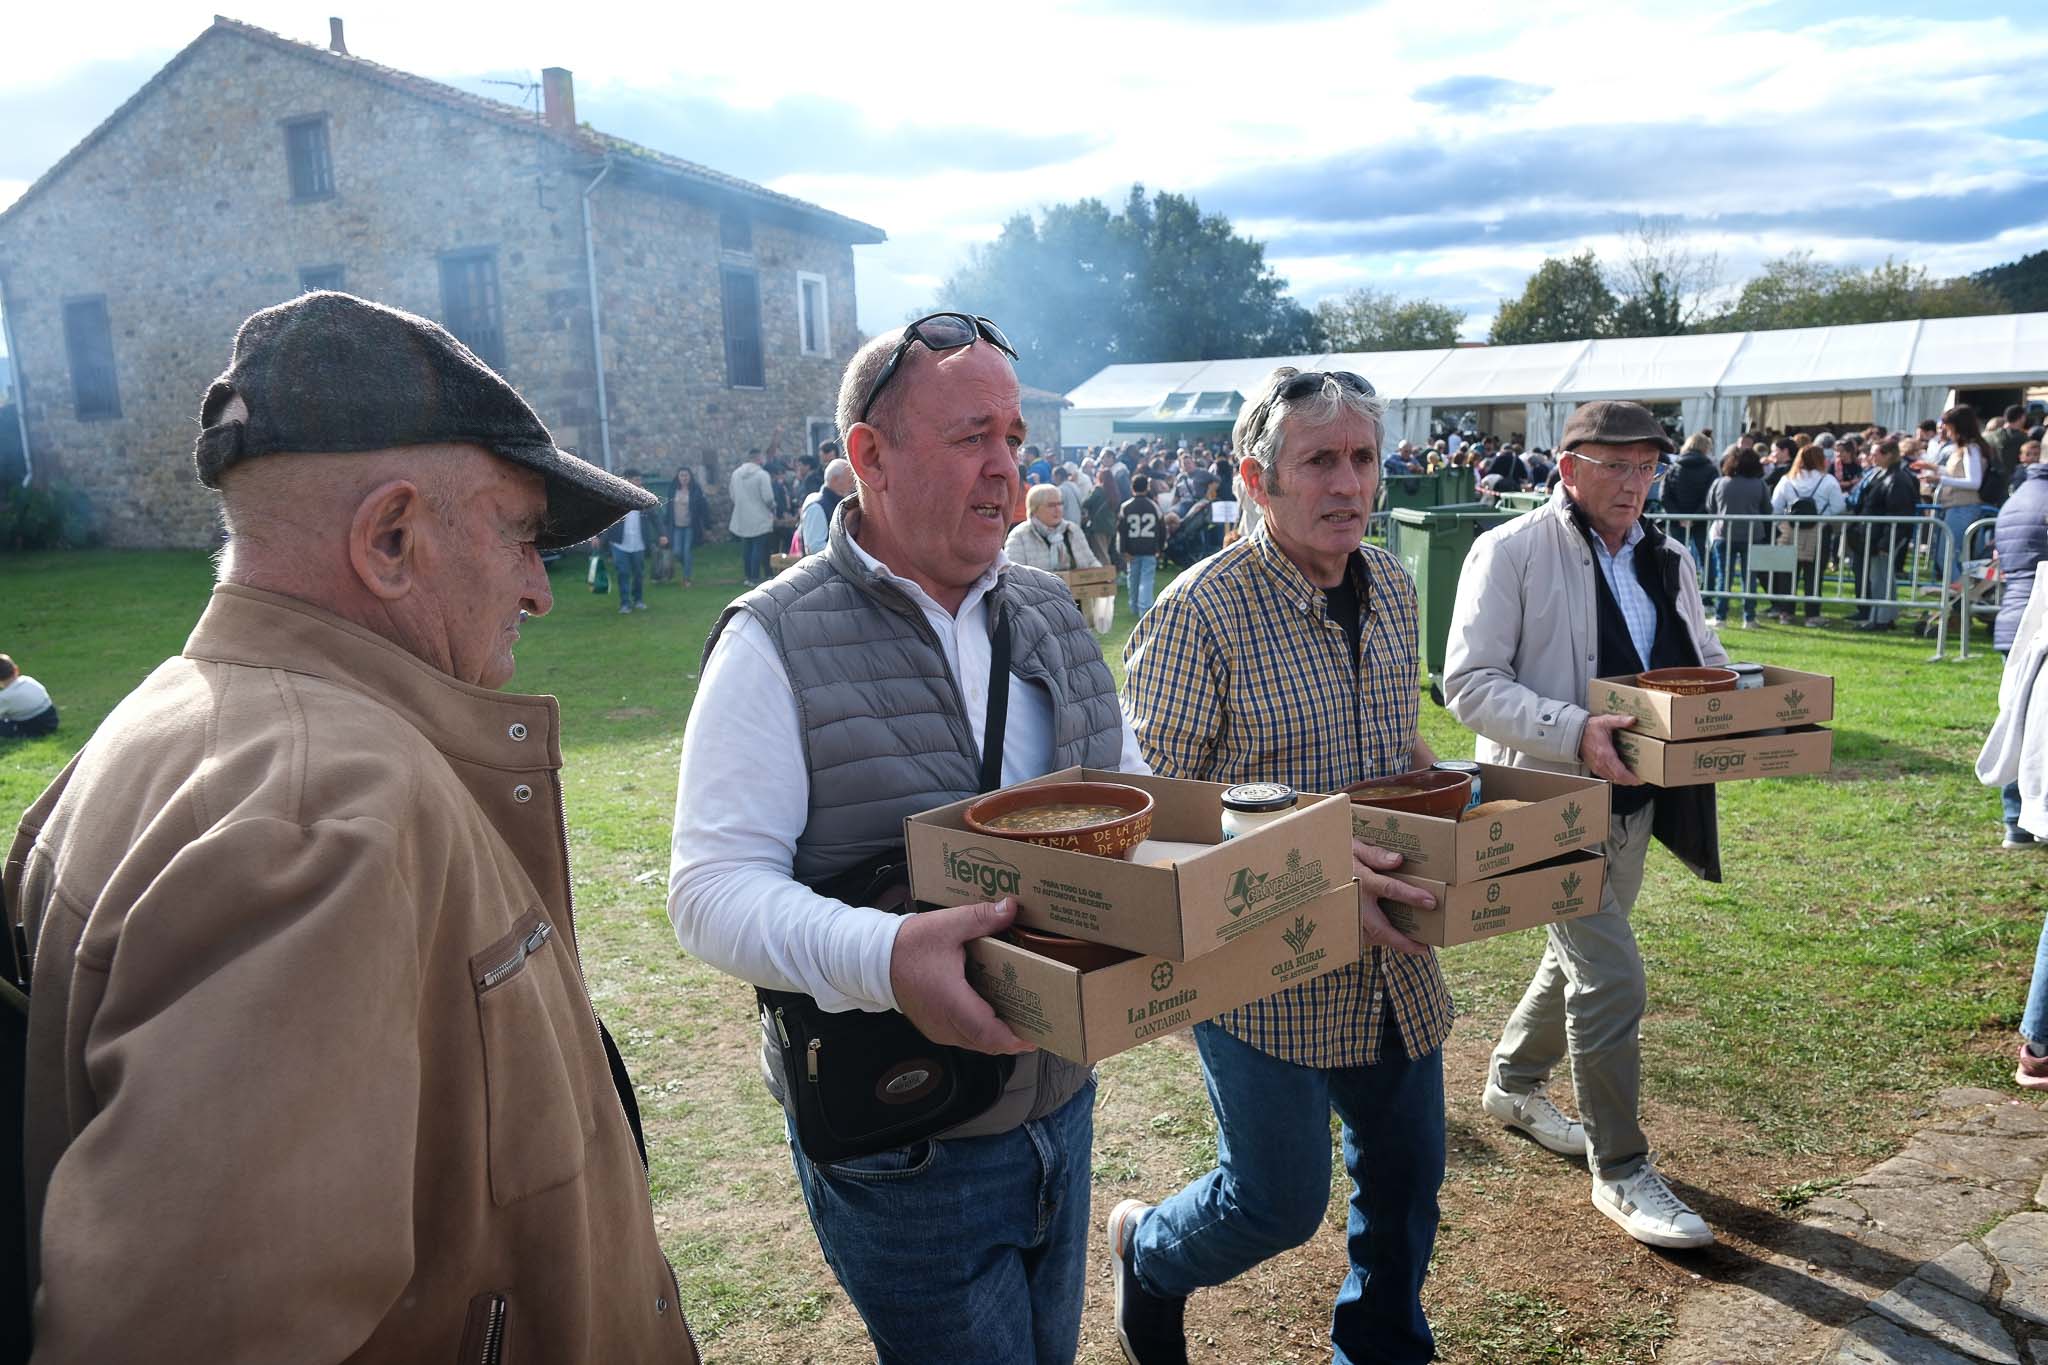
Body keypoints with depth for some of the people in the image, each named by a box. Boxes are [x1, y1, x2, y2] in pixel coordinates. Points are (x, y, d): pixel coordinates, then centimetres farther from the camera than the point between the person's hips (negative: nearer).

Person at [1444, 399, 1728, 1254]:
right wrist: (1576, 731, -29)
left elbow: (1704, 660, 19)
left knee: (1579, 955, 21)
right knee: (1611, 977, -7)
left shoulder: (1665, 559, 9)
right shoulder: (1510, 552, -12)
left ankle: (1512, 1084, 45)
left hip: (1635, 796, 8)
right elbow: (1469, 683, -18)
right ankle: (1621, 1170, 10)